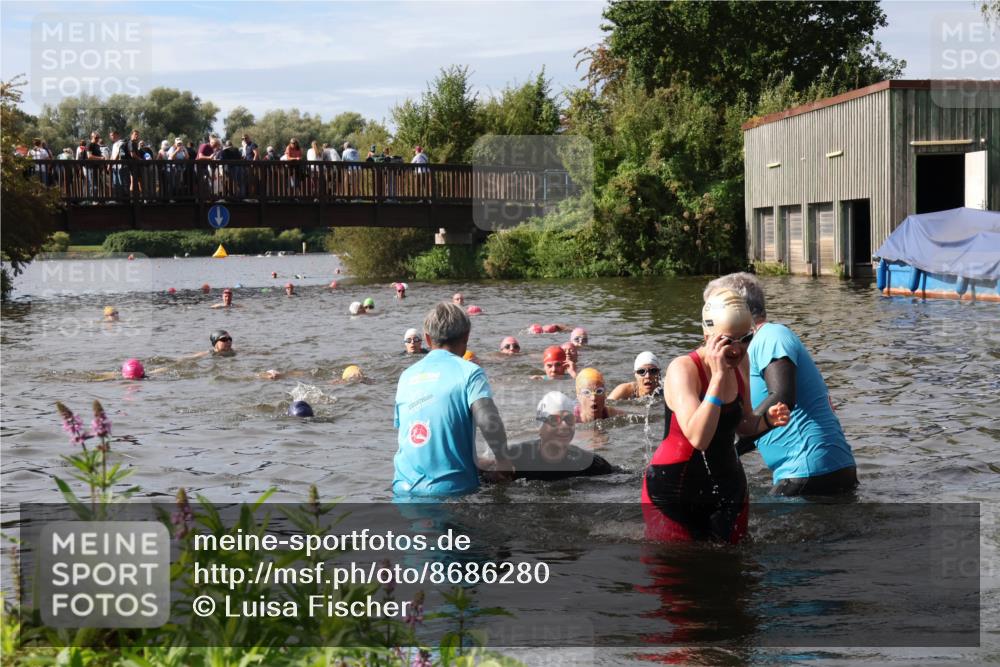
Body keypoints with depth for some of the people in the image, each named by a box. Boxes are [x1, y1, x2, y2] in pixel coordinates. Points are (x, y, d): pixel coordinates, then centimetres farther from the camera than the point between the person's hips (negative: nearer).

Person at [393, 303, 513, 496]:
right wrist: (503, 460, -3)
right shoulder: (469, 372, -3)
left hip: (404, 487, 5)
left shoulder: (407, 375, 14)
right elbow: (488, 420, -17)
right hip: (451, 487, -5)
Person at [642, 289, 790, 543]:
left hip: (727, 487, 6)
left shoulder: (737, 370, 1)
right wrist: (718, 376, -34)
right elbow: (698, 437, -34)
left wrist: (768, 420, -5)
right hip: (673, 492, -6)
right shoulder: (683, 369, -21)